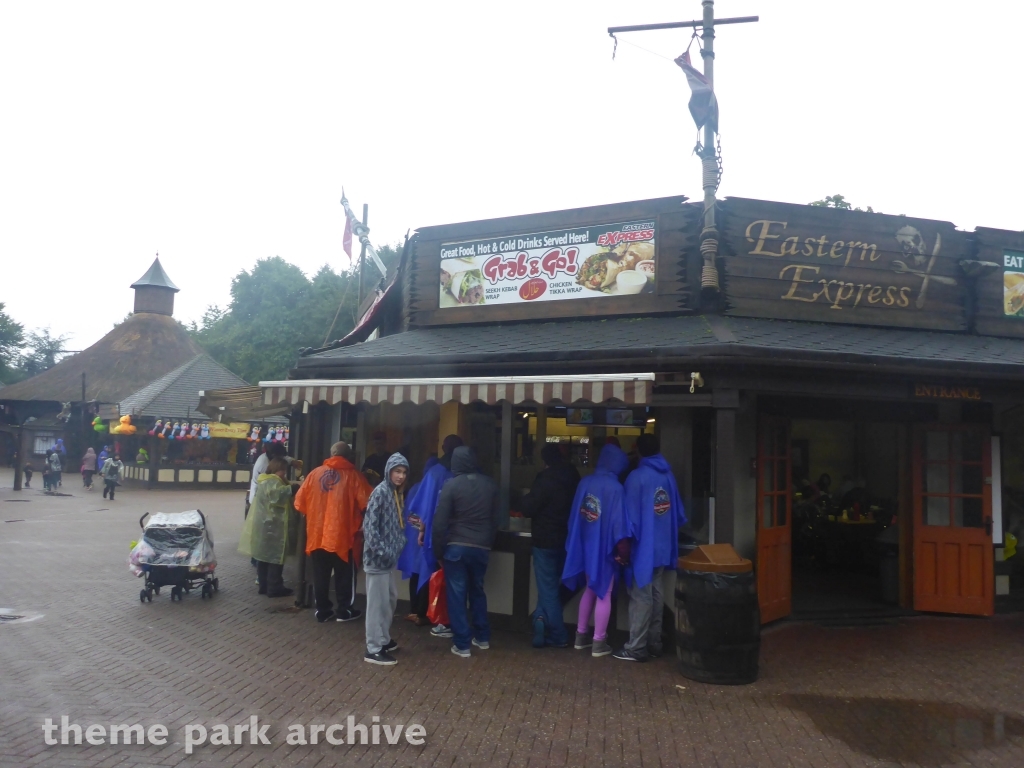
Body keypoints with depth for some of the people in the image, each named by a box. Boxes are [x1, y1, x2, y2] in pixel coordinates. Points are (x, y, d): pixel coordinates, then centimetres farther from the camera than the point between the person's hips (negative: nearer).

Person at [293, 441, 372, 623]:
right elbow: (367, 502, -8)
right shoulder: (353, 475, -4)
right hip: (342, 535, -3)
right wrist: (360, 520, 12)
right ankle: (344, 611, 18)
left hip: (317, 534, 3)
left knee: (320, 576, 13)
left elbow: (300, 501, 5)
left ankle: (323, 611, 21)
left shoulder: (316, 473, 4)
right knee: (344, 575, 11)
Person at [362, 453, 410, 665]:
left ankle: (383, 639, 32)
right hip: (377, 557, -9)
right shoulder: (380, 491, -15)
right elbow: (370, 524, -20)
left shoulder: (395, 492, 12)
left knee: (391, 598, 18)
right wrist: (381, 551, -22)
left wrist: (394, 548, 9)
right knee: (378, 602, -3)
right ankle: (374, 649, 6)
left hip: (387, 557, 9)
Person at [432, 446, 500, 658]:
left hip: (456, 547, -4)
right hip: (482, 547, 4)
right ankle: (482, 637, 27)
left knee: (457, 594, 4)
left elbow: (440, 522, -10)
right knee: (477, 591, 20)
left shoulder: (451, 485, -10)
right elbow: (495, 519, 9)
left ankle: (462, 644, 5)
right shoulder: (490, 485, 4)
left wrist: (438, 550, -1)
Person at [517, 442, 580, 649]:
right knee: (553, 586, 17)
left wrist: (524, 500, 3)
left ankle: (558, 636, 6)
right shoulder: (574, 477, 4)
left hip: (546, 540, -7)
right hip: (566, 539, 7)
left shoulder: (546, 479, -18)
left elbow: (528, 509, -16)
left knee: (548, 588, 2)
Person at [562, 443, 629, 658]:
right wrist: (622, 550, -12)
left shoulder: (585, 483, 1)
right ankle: (598, 643, 10)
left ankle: (581, 636, 25)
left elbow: (575, 514, 6)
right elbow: (618, 521, -18)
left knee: (590, 590, 19)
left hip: (586, 545, 6)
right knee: (603, 593, 5)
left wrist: (576, 543, 15)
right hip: (605, 547, -5)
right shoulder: (615, 488, -16)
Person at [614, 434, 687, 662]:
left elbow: (631, 514, -14)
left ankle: (636, 648, 0)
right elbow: (679, 513, 9)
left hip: (643, 546, -6)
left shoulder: (636, 477, -13)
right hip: (663, 545, 6)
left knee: (641, 596, -3)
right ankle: (654, 643, 19)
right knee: (656, 594, 13)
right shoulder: (668, 475, 5)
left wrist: (625, 542, -7)